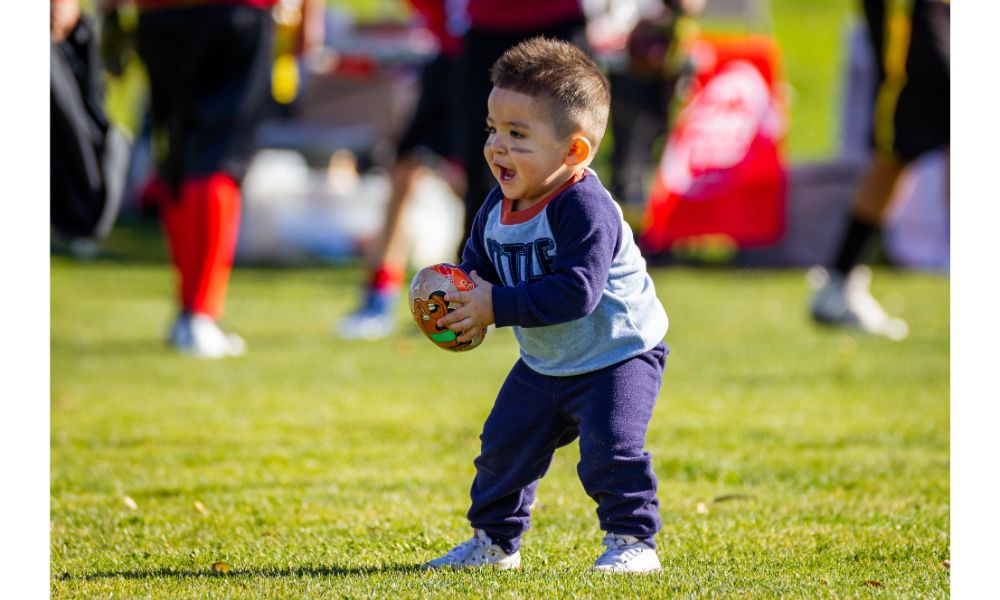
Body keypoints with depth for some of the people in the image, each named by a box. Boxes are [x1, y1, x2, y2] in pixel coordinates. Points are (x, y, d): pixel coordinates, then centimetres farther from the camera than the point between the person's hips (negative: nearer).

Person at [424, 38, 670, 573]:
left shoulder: (584, 208, -29)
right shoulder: (498, 207, -2)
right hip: (544, 365, 8)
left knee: (610, 446, -22)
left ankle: (632, 540, -7)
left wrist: (497, 307, -33)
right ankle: (495, 540, 27)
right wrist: (462, 295, -11)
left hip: (618, 355, -8)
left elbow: (576, 291, -36)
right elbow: (478, 264, 13)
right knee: (504, 445, 10)